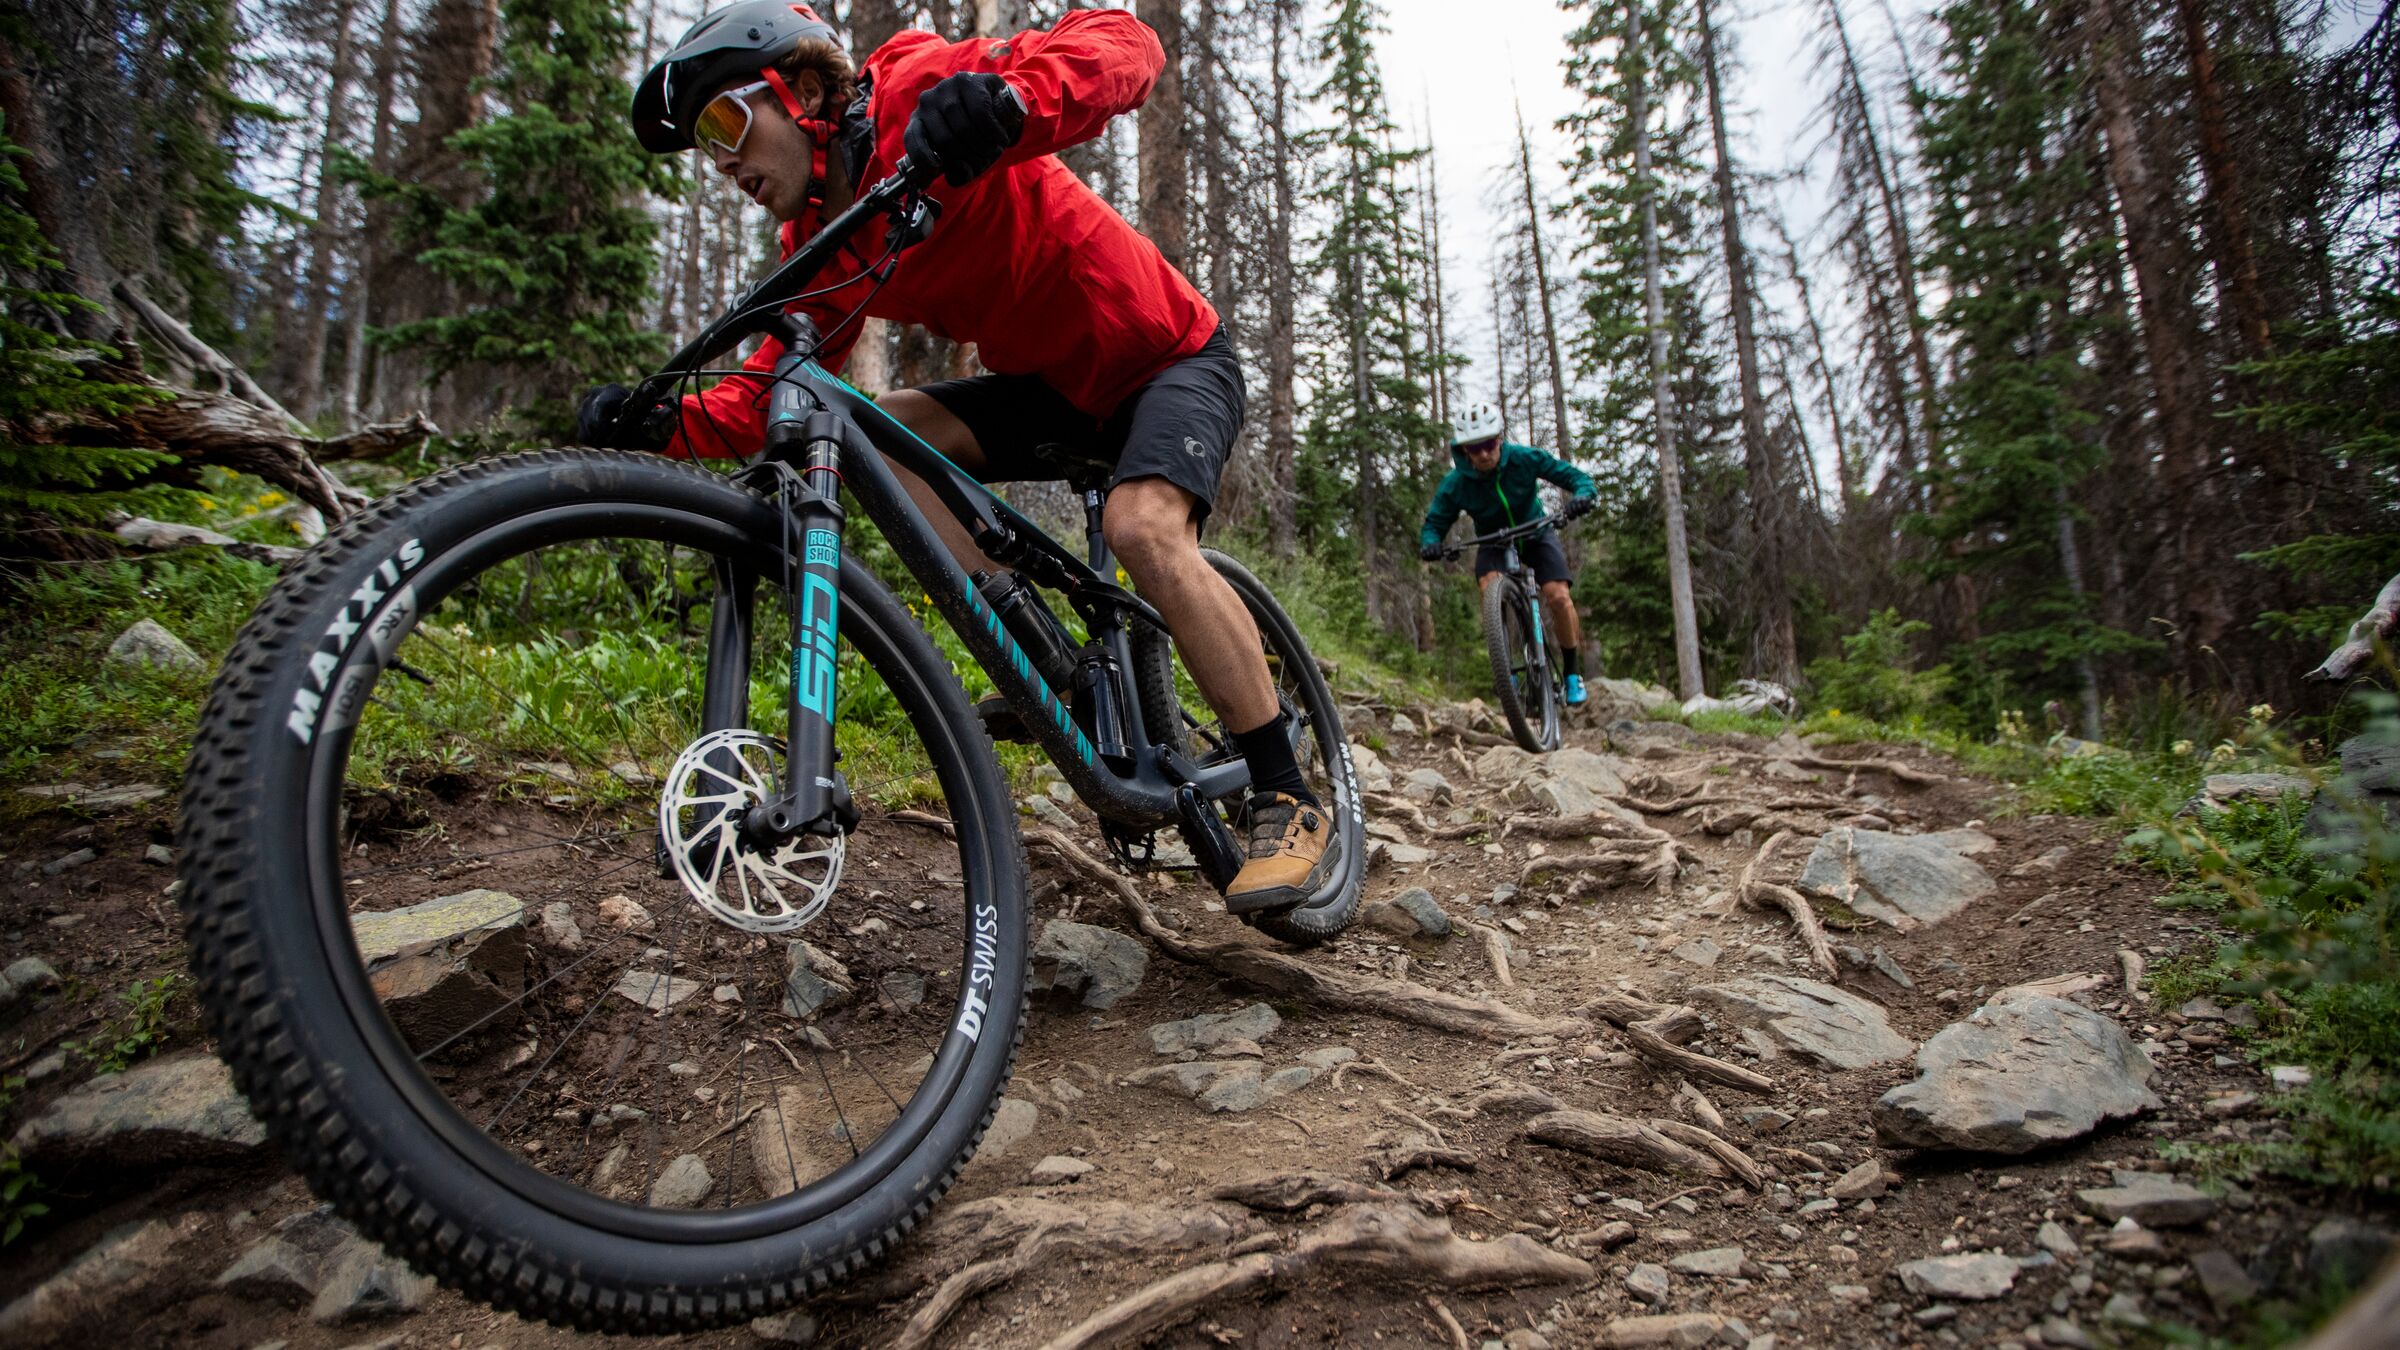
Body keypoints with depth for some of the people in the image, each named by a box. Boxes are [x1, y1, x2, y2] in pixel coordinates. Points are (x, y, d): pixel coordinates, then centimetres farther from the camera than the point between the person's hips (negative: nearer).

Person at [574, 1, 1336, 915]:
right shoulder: (822, 248, 0)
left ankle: (1290, 803, -22)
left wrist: (1007, 100, -51)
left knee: (1142, 525, -33)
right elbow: (773, 398, -2)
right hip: (1054, 386, 7)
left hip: (1174, 359, -7)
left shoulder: (921, 94, -21)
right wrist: (664, 426, -21)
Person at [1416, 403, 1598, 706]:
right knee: (1492, 590, -31)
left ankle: (1573, 672, -1)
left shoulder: (1524, 459, -25)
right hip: (1493, 542, 0)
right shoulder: (1455, 484, -23)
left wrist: (1583, 496, -44)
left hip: (1536, 533, 0)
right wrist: (1429, 543, -40)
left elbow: (1577, 477, -20)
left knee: (1558, 596, -21)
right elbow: (1434, 523, -17)